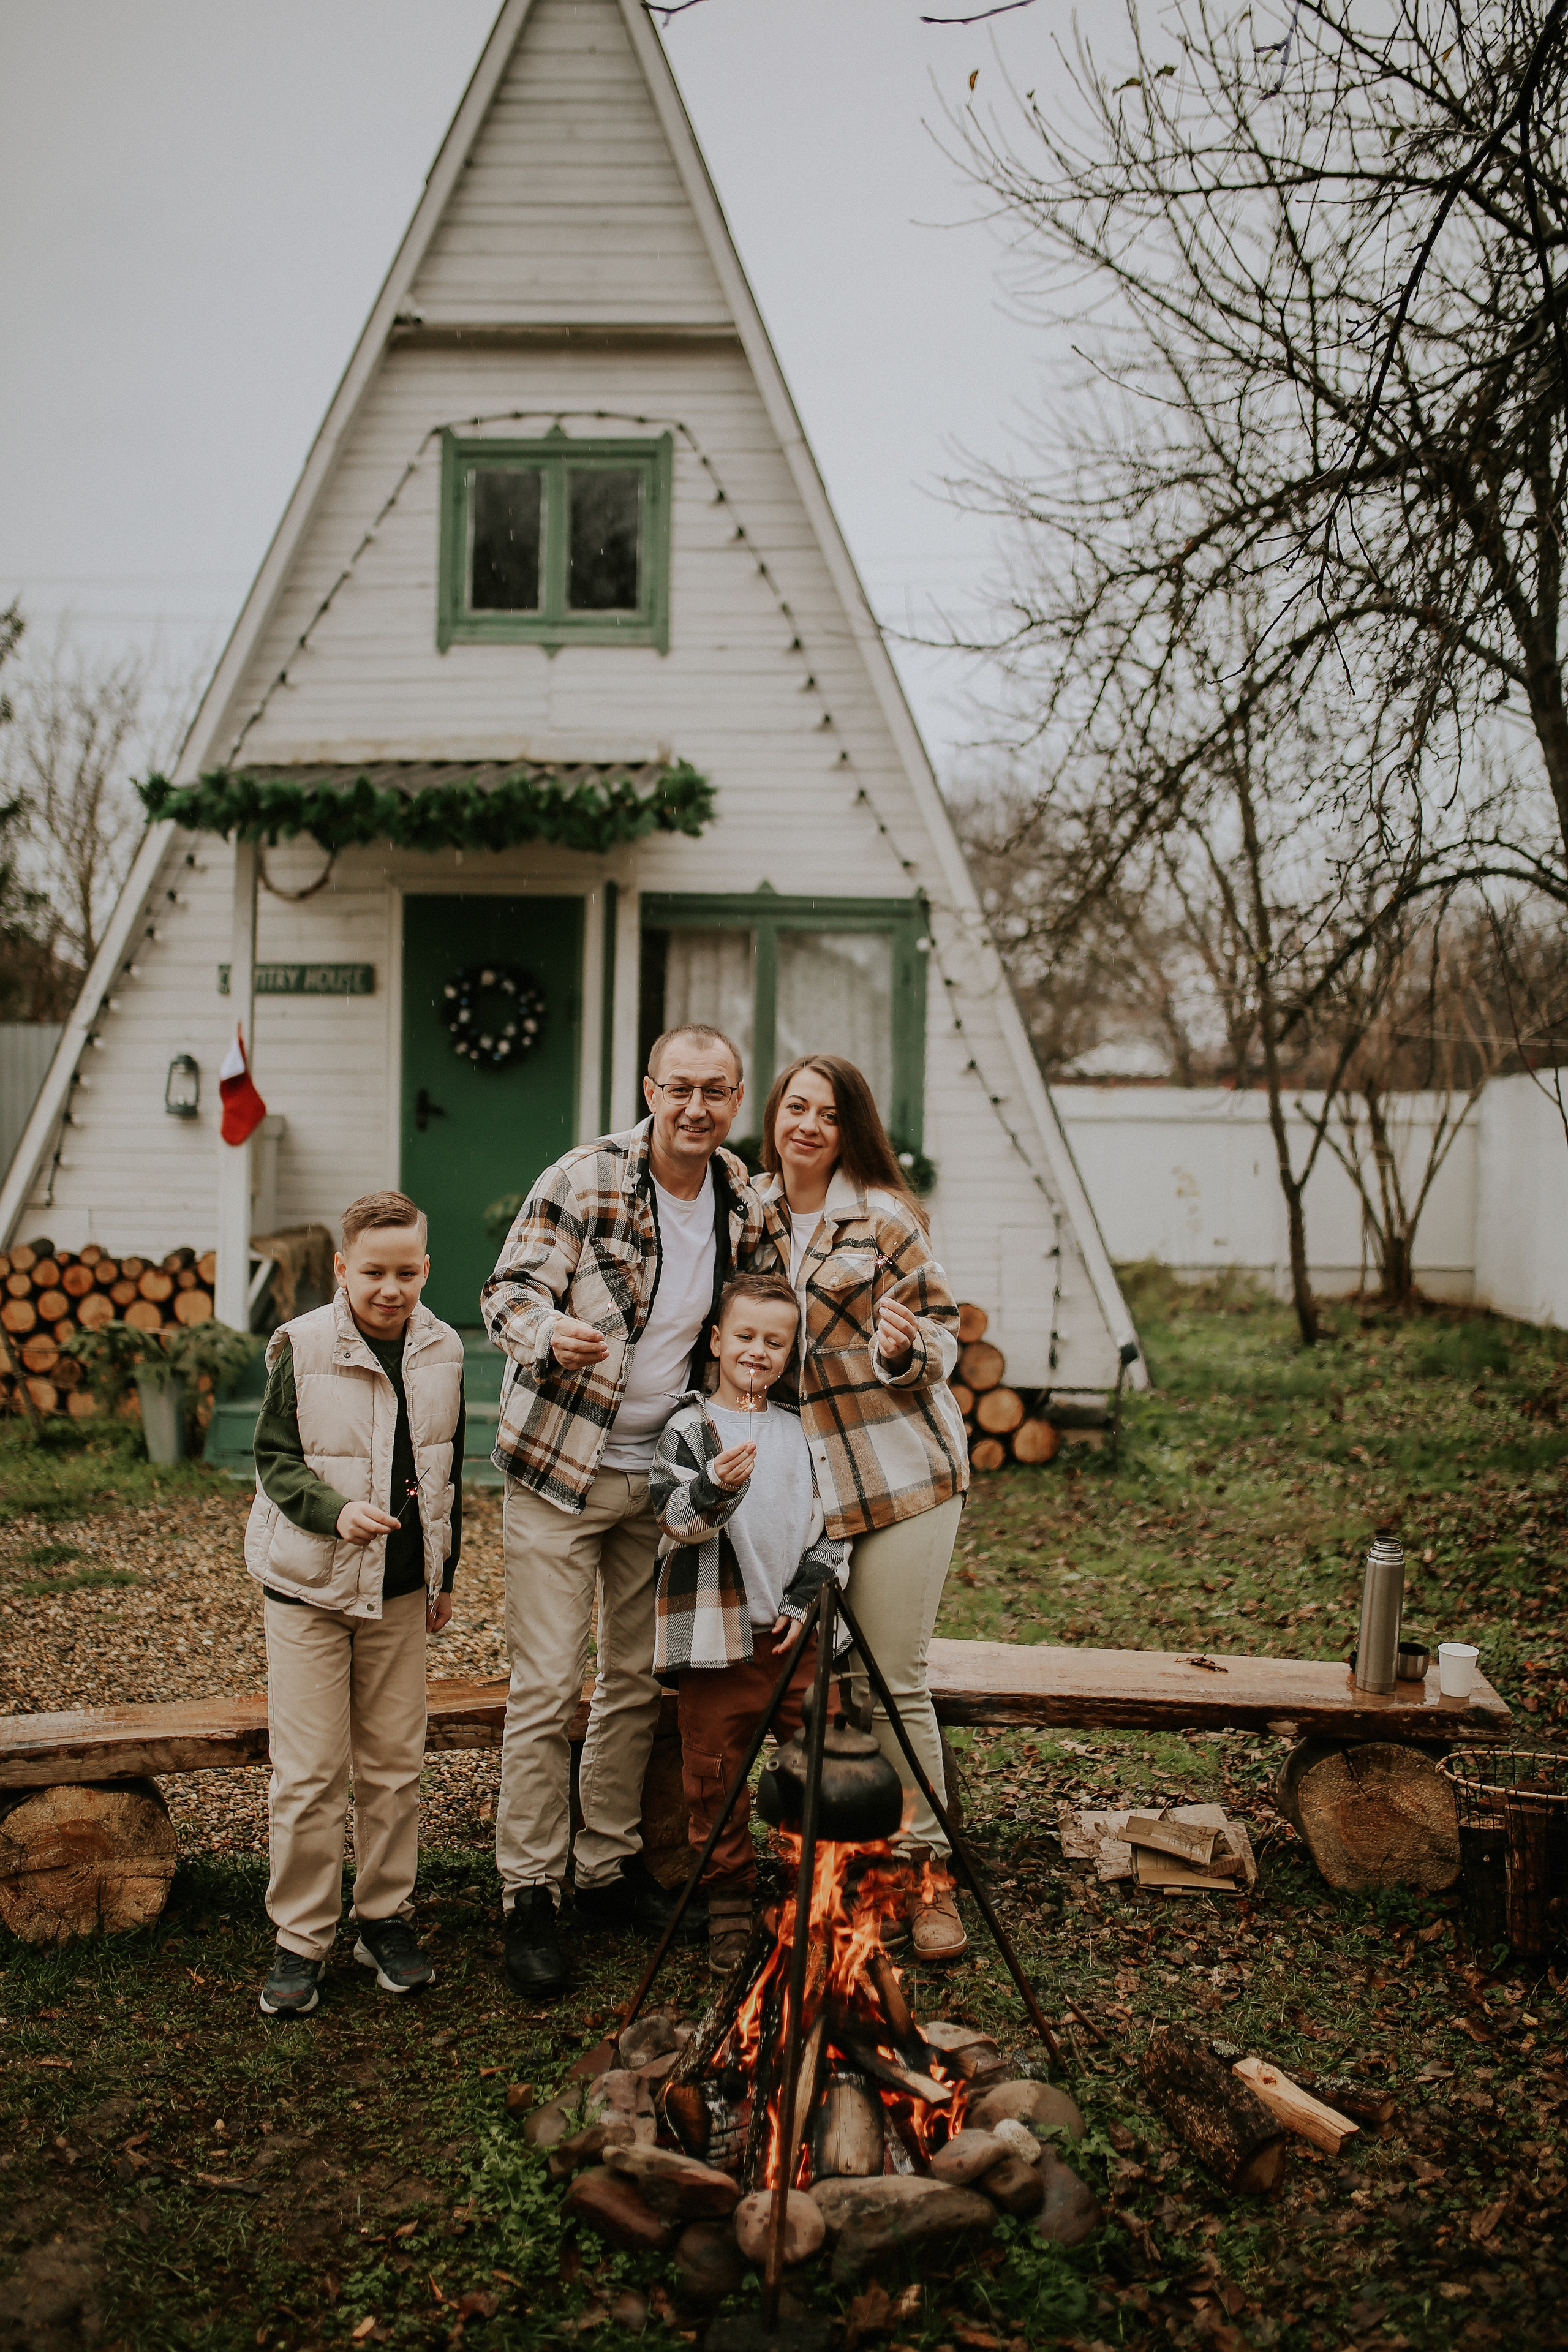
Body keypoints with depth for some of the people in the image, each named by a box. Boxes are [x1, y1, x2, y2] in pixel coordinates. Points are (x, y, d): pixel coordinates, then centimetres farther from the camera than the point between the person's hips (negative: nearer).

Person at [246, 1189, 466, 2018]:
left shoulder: (441, 1351, 2)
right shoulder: (302, 1347, -10)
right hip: (309, 1586, -4)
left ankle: (386, 1918, 25)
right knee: (308, 1772, -1)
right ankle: (299, 1941, 13)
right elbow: (274, 1460, -7)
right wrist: (336, 1509, -25)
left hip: (401, 1589, 4)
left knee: (396, 1762, 10)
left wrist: (443, 1573, 17)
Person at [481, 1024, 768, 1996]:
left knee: (639, 1681, 13)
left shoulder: (747, 1205, 2)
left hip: (660, 1476, 5)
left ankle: (613, 1871, 28)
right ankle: (529, 1898, 8)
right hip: (559, 1468, -5)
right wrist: (552, 1333, -34)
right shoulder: (583, 1181, -14)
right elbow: (510, 1290, -13)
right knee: (547, 1689, -4)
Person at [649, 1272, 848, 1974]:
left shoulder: (803, 1431, 10)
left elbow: (831, 1525, 12)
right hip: (716, 1636, -3)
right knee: (716, 1771, 4)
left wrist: (806, 1598, 1)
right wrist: (715, 1487, -32)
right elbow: (675, 1523, -13)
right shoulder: (689, 1429, -4)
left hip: (795, 1632, 4)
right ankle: (729, 1898, 19)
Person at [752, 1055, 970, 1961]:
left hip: (901, 1471, -4)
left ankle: (925, 1871, 13)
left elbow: (942, 1326, -2)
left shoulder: (885, 1215, -4)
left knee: (894, 1681, -1)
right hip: (797, 1480, 4)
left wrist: (904, 1348, -22)